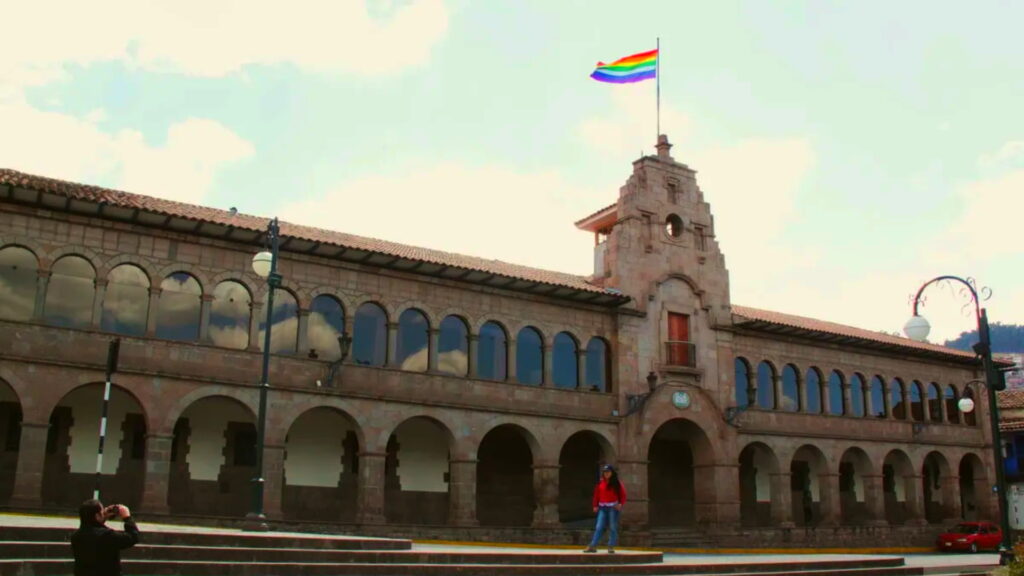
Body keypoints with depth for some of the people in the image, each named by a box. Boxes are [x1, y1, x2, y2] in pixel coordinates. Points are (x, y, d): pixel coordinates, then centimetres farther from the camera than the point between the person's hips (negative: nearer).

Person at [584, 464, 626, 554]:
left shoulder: (617, 483, -1)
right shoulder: (600, 483, 6)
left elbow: (623, 494, -3)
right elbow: (597, 494, 8)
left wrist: (621, 504, -15)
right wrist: (595, 505, 4)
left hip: (614, 507, -2)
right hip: (602, 508, 2)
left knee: (613, 527, 1)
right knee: (599, 527, -1)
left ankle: (611, 546, 8)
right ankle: (593, 546, 0)